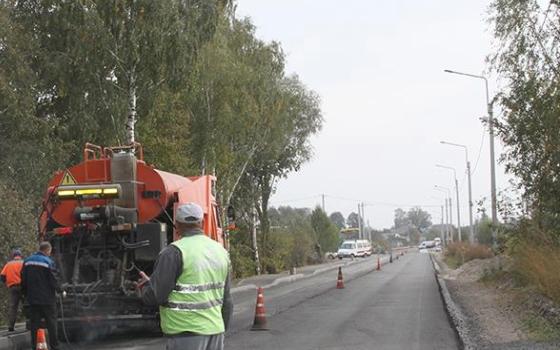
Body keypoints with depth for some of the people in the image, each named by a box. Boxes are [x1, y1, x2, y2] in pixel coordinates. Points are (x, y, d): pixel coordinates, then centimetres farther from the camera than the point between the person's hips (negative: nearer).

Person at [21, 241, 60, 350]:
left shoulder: (27, 261, 7)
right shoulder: (48, 262, -12)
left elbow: (23, 281, 11)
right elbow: (53, 280, -12)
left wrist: (26, 294, 20)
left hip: (32, 299, 5)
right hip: (47, 299, -5)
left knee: (34, 324, 8)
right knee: (51, 323, 3)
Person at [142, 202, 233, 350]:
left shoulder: (174, 252, -12)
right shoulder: (220, 251, 11)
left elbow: (154, 296, -12)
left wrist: (146, 284, 9)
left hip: (186, 333, -7)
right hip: (215, 329, 7)